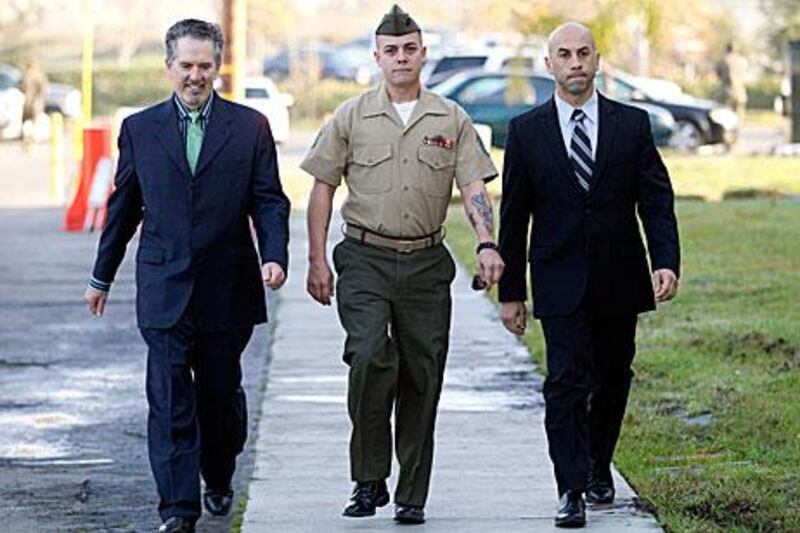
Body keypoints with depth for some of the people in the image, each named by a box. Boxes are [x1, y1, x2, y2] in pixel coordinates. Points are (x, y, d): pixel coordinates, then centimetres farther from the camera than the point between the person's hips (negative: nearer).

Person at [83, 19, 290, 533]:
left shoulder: (250, 127, 3)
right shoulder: (140, 128, 6)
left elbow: (269, 200, 1)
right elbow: (123, 206, 13)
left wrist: (275, 256, -16)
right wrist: (102, 276, 17)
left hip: (227, 288, 0)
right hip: (164, 289, 0)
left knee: (221, 394, 12)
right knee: (170, 403, -6)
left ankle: (219, 480, 37)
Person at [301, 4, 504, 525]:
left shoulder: (451, 119, 7)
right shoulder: (351, 117, 5)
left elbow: (474, 186, 1)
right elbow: (322, 188, 7)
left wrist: (487, 244, -16)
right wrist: (317, 260, 2)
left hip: (425, 263, 2)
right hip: (365, 260, -2)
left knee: (421, 378, 3)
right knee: (369, 358, -21)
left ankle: (412, 496, 12)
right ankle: (370, 478, -9)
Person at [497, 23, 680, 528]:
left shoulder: (632, 124, 2)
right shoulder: (527, 130, 1)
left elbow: (657, 200, -1)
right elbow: (514, 216, 4)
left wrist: (667, 262, -16)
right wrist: (511, 291, 3)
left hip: (619, 281, 2)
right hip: (561, 283, -2)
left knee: (613, 381, 13)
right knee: (567, 383, -10)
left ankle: (599, 466, 36)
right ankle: (572, 492, -10)